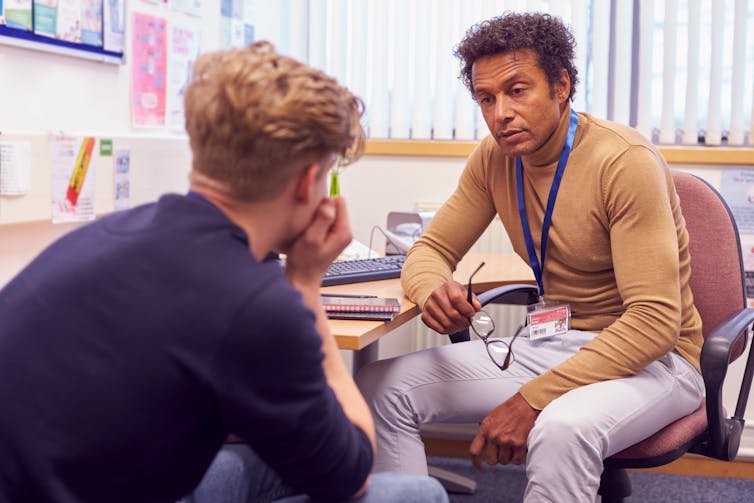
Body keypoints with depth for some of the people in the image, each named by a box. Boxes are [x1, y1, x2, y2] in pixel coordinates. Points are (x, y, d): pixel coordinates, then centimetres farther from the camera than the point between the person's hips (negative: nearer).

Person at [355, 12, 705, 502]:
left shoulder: (627, 161, -20)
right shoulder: (495, 158, 0)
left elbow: (655, 320, -25)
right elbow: (431, 250, 6)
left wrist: (530, 400, -29)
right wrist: (435, 291, -21)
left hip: (650, 357, -6)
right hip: (548, 345, 6)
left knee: (561, 429, -39)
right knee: (384, 386, -10)